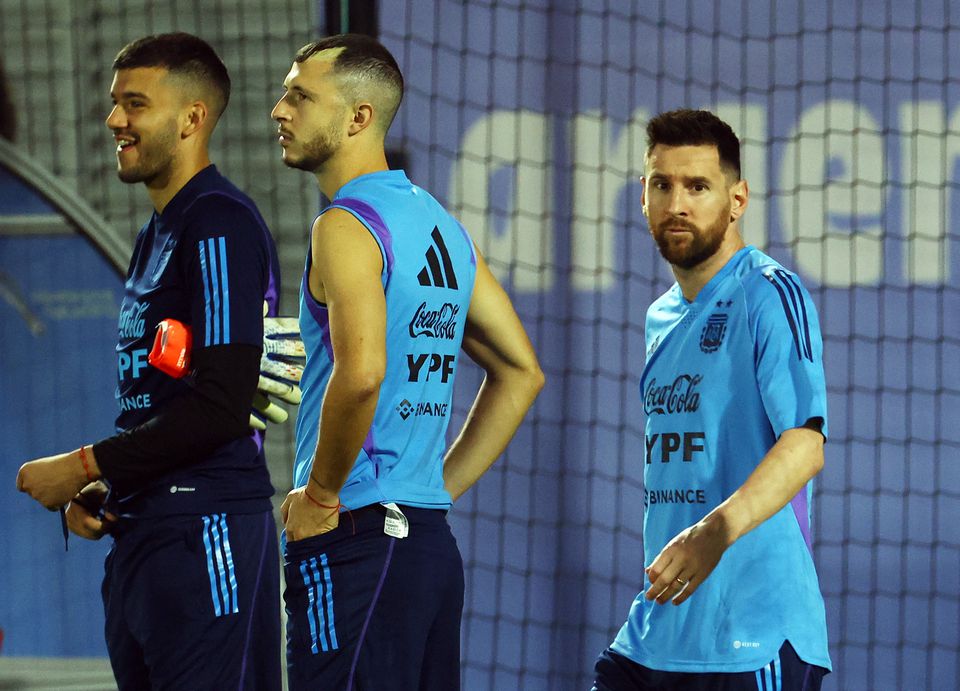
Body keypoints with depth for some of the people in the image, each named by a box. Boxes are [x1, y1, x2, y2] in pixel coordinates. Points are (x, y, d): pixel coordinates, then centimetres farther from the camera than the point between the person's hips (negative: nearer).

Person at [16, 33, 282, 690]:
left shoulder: (220, 226, -11)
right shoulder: (157, 234, 20)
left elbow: (220, 407, -19)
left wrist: (84, 466, -12)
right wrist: (101, 490, 8)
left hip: (203, 535, -10)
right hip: (142, 532, 10)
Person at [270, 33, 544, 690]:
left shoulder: (347, 226, -11)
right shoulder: (440, 225, 16)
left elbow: (361, 372, -27)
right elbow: (521, 373, 21)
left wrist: (320, 495, -14)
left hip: (354, 544, -9)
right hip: (430, 538, 9)